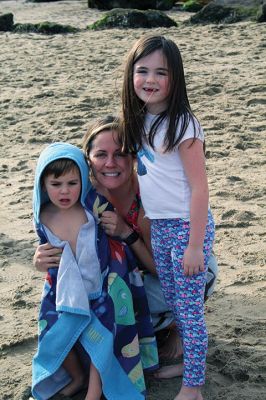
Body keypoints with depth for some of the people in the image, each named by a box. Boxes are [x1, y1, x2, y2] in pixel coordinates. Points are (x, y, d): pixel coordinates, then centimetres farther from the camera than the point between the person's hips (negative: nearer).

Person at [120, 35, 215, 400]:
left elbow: (199, 187, -18)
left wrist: (194, 245, -18)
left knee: (189, 308, 3)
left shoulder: (182, 124, -18)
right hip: (158, 226, 7)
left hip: (187, 227, -7)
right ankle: (186, 360, 40)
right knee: (172, 302, 20)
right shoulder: (139, 120, 3)